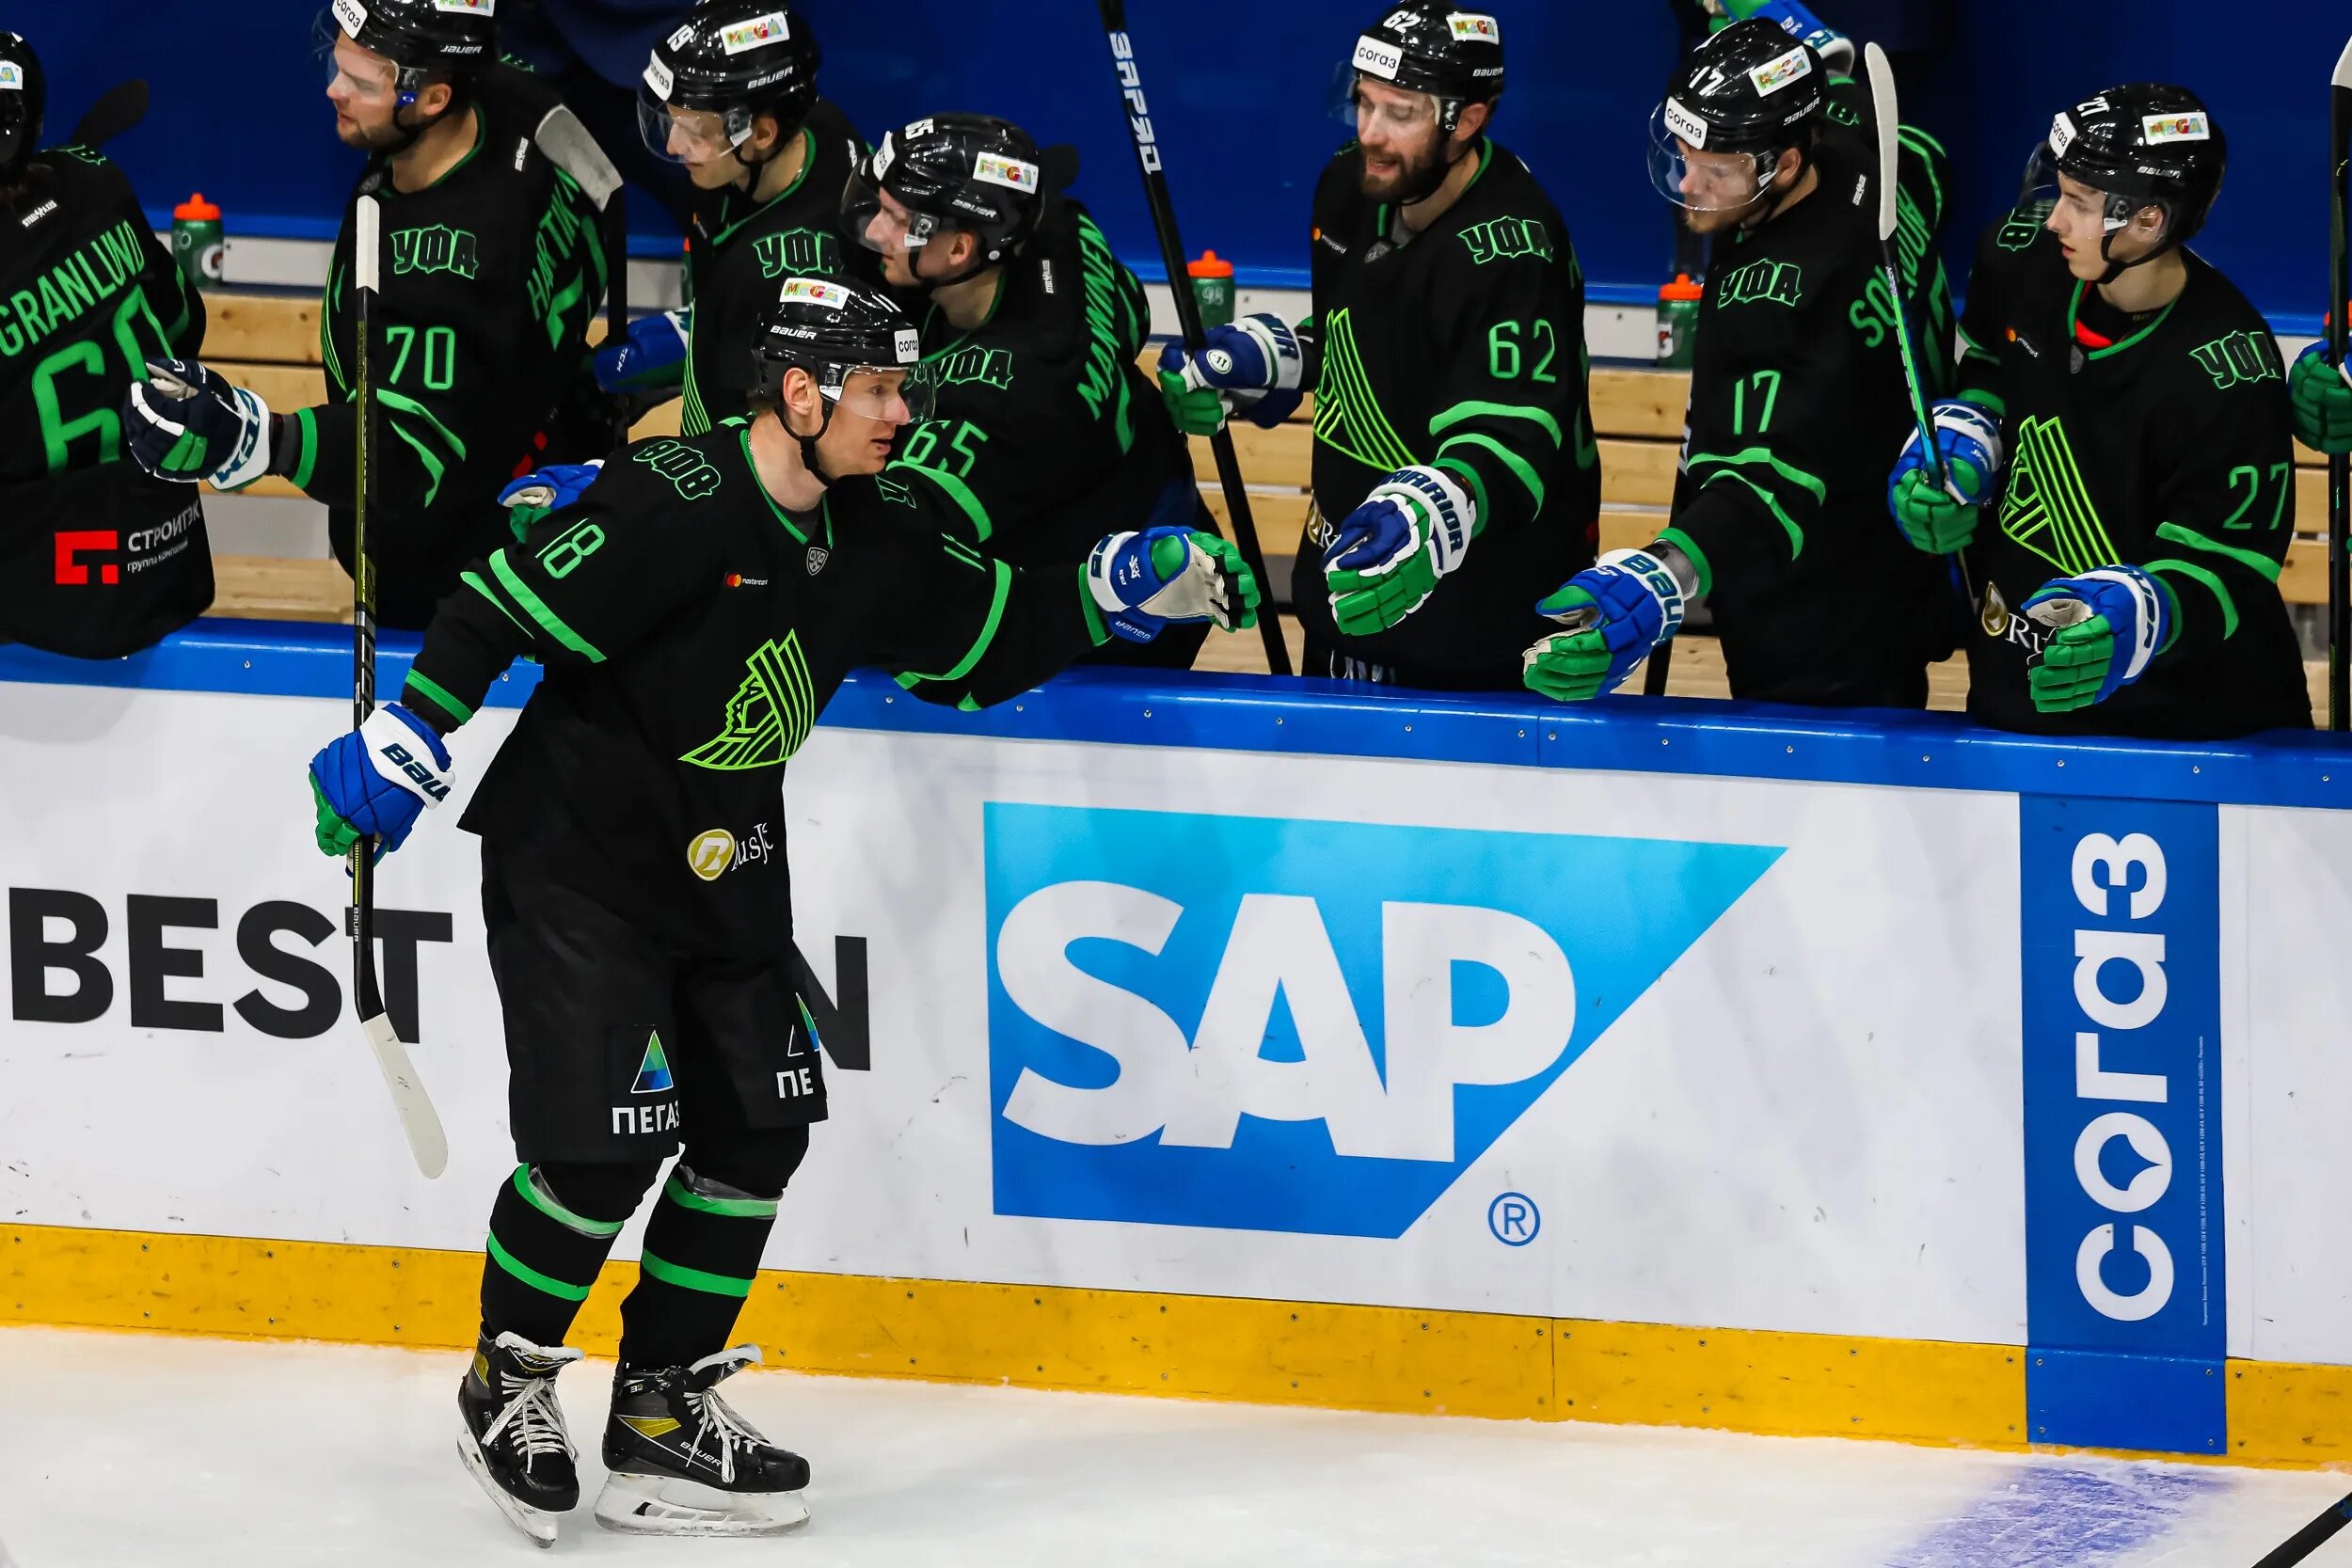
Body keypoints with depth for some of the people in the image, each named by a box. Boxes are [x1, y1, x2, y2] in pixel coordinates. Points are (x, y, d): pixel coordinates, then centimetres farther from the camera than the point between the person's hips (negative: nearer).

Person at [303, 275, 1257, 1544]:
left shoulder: (878, 528, 1)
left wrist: (1117, 590, -2)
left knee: (758, 1129, 6)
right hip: (574, 855, -8)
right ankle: (506, 1379, 13)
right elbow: (508, 604, -25)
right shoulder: (677, 501, -24)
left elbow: (983, 646, 12)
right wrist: (404, 741, -27)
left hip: (723, 865, 8)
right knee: (600, 1143, -11)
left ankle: (663, 1411, 17)